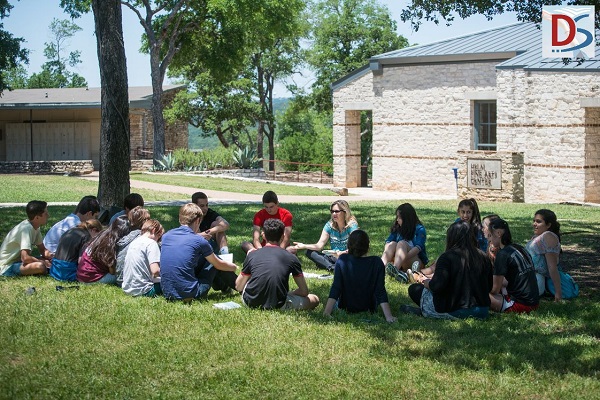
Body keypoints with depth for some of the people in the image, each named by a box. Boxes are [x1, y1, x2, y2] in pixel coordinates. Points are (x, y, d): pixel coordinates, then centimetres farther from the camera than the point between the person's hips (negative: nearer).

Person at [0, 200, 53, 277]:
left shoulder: (34, 227, 3)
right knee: (40, 266, -31)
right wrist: (43, 262, -18)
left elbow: (43, 250, 13)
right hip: (7, 267, -9)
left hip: (18, 261, 9)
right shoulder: (26, 229, -24)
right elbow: (25, 258, -31)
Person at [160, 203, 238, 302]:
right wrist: (234, 267, 30)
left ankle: (223, 286, 47)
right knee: (214, 261, 17)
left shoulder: (166, 236, 5)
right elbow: (219, 265, 8)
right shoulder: (198, 241, -9)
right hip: (190, 294, -6)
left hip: (167, 293, 6)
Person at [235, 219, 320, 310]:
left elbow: (239, 287, 14)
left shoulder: (252, 255, 5)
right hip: (277, 305, -4)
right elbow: (304, 291, 5)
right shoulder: (291, 258, 1)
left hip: (251, 303, 4)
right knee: (314, 299, 12)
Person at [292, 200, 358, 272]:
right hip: (333, 257, 5)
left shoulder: (352, 225, -10)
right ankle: (332, 267, -35)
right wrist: (304, 246, -19)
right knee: (309, 252, -15)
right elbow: (319, 245, -3)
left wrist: (343, 253, -40)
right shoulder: (329, 225, 3)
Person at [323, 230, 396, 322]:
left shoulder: (342, 260, -16)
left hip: (346, 307, 0)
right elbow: (380, 292, -19)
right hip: (368, 309, 0)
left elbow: (336, 288, -20)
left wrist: (326, 312, -21)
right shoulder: (376, 263, -16)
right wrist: (388, 316, -19)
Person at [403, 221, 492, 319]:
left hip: (455, 311, -6)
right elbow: (489, 287, 11)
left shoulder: (447, 257, -13)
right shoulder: (482, 257, 2)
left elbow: (437, 286, -21)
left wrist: (424, 281, 1)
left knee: (414, 289, 10)